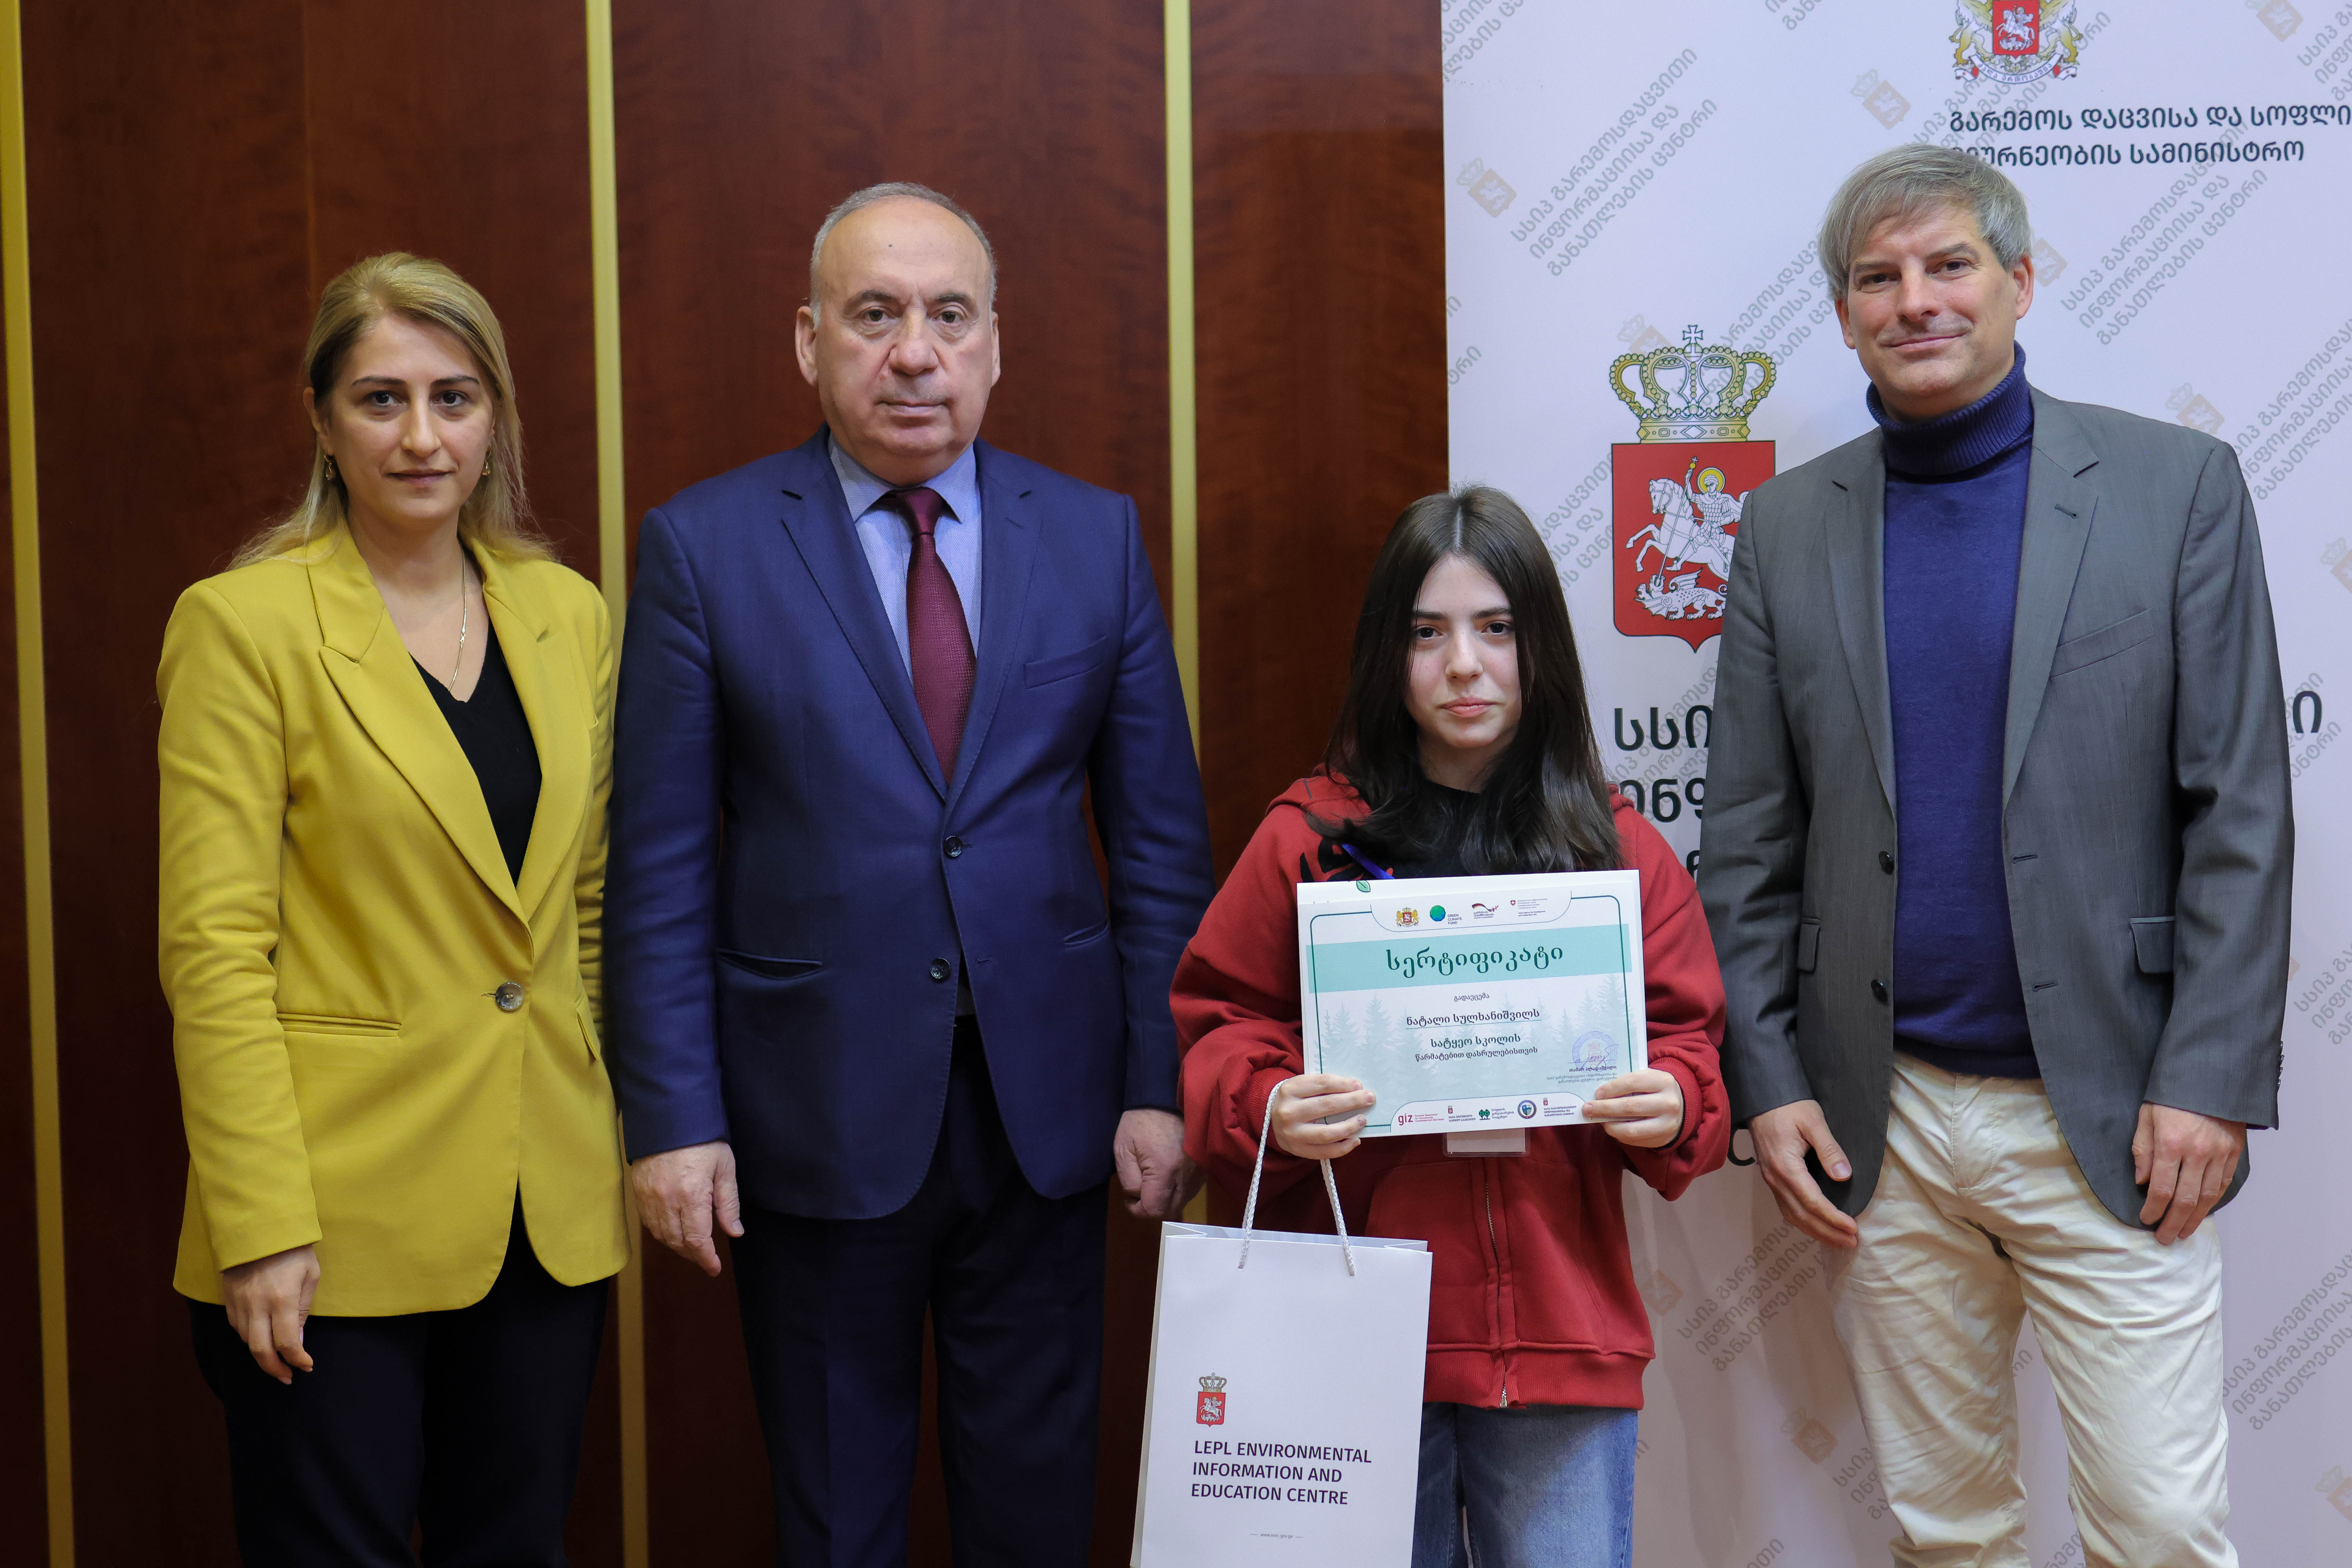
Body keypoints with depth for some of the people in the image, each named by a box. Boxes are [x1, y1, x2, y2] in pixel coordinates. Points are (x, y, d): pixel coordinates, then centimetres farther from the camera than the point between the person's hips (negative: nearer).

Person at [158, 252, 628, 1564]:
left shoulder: (568, 614, 7)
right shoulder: (243, 624, -8)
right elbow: (214, 948, -11)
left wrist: (628, 1142, 10)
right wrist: (262, 1226, -15)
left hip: (551, 1210, 5)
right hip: (339, 1216, -5)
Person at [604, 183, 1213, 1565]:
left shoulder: (1098, 535, 4)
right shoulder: (704, 544, -3)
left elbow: (1161, 837, 4)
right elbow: (660, 867, -3)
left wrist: (1162, 1084, -1)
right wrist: (672, 1117, -8)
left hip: (1045, 1106, 2)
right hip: (819, 1114, -2)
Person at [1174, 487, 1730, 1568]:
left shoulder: (1620, 850, 6)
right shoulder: (1312, 839, 3)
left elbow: (1684, 1034, 10)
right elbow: (1218, 1025, 5)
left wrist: (1671, 1103, -11)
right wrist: (1265, 1105, -15)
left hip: (1562, 1338, 1)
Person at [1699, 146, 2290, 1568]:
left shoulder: (2176, 487, -1)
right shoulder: (1789, 522, 6)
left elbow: (2239, 815, -4)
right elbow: (1750, 843, 6)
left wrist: (2211, 1081, -10)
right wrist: (1768, 1082, -1)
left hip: (2107, 1115, -2)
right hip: (1877, 1121, 3)